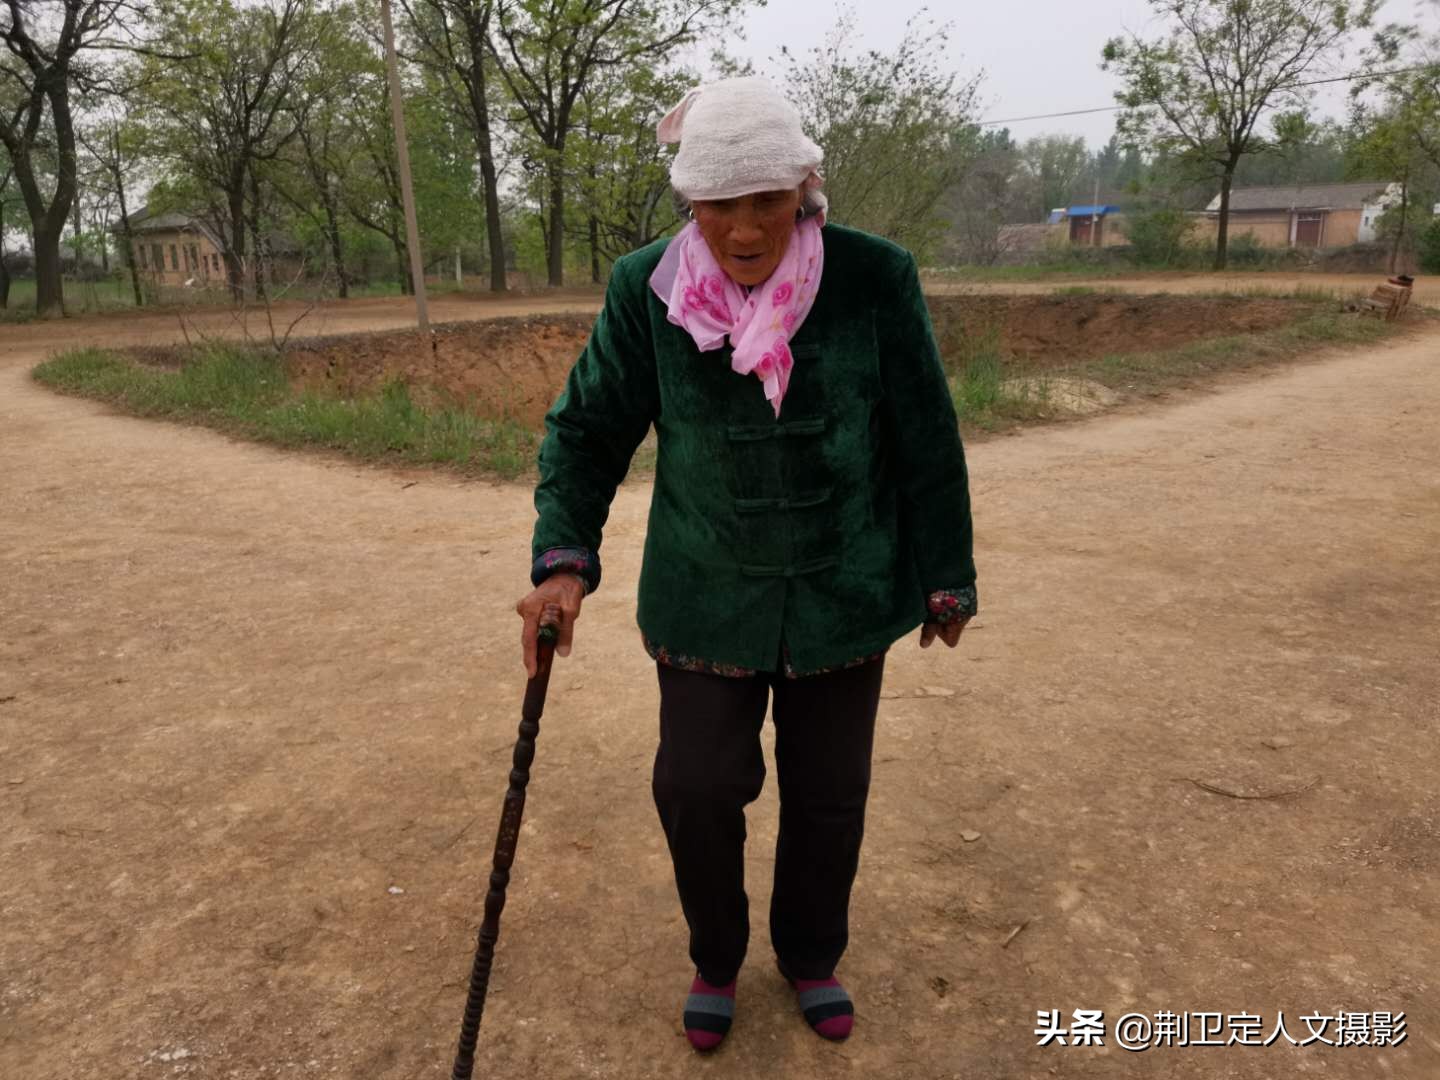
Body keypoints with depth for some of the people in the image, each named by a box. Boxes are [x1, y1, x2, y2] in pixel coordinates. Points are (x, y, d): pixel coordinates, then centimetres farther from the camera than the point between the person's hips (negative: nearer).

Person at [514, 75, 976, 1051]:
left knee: (829, 794, 11)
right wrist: (564, 561, -15)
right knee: (697, 788, 4)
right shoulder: (646, 290, -12)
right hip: (706, 595, 1)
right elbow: (588, 429, -2)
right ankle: (716, 958, 36)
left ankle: (811, 954, 41)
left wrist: (947, 577, 2)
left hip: (844, 593, 0)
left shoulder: (875, 279, -15)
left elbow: (926, 443, -5)